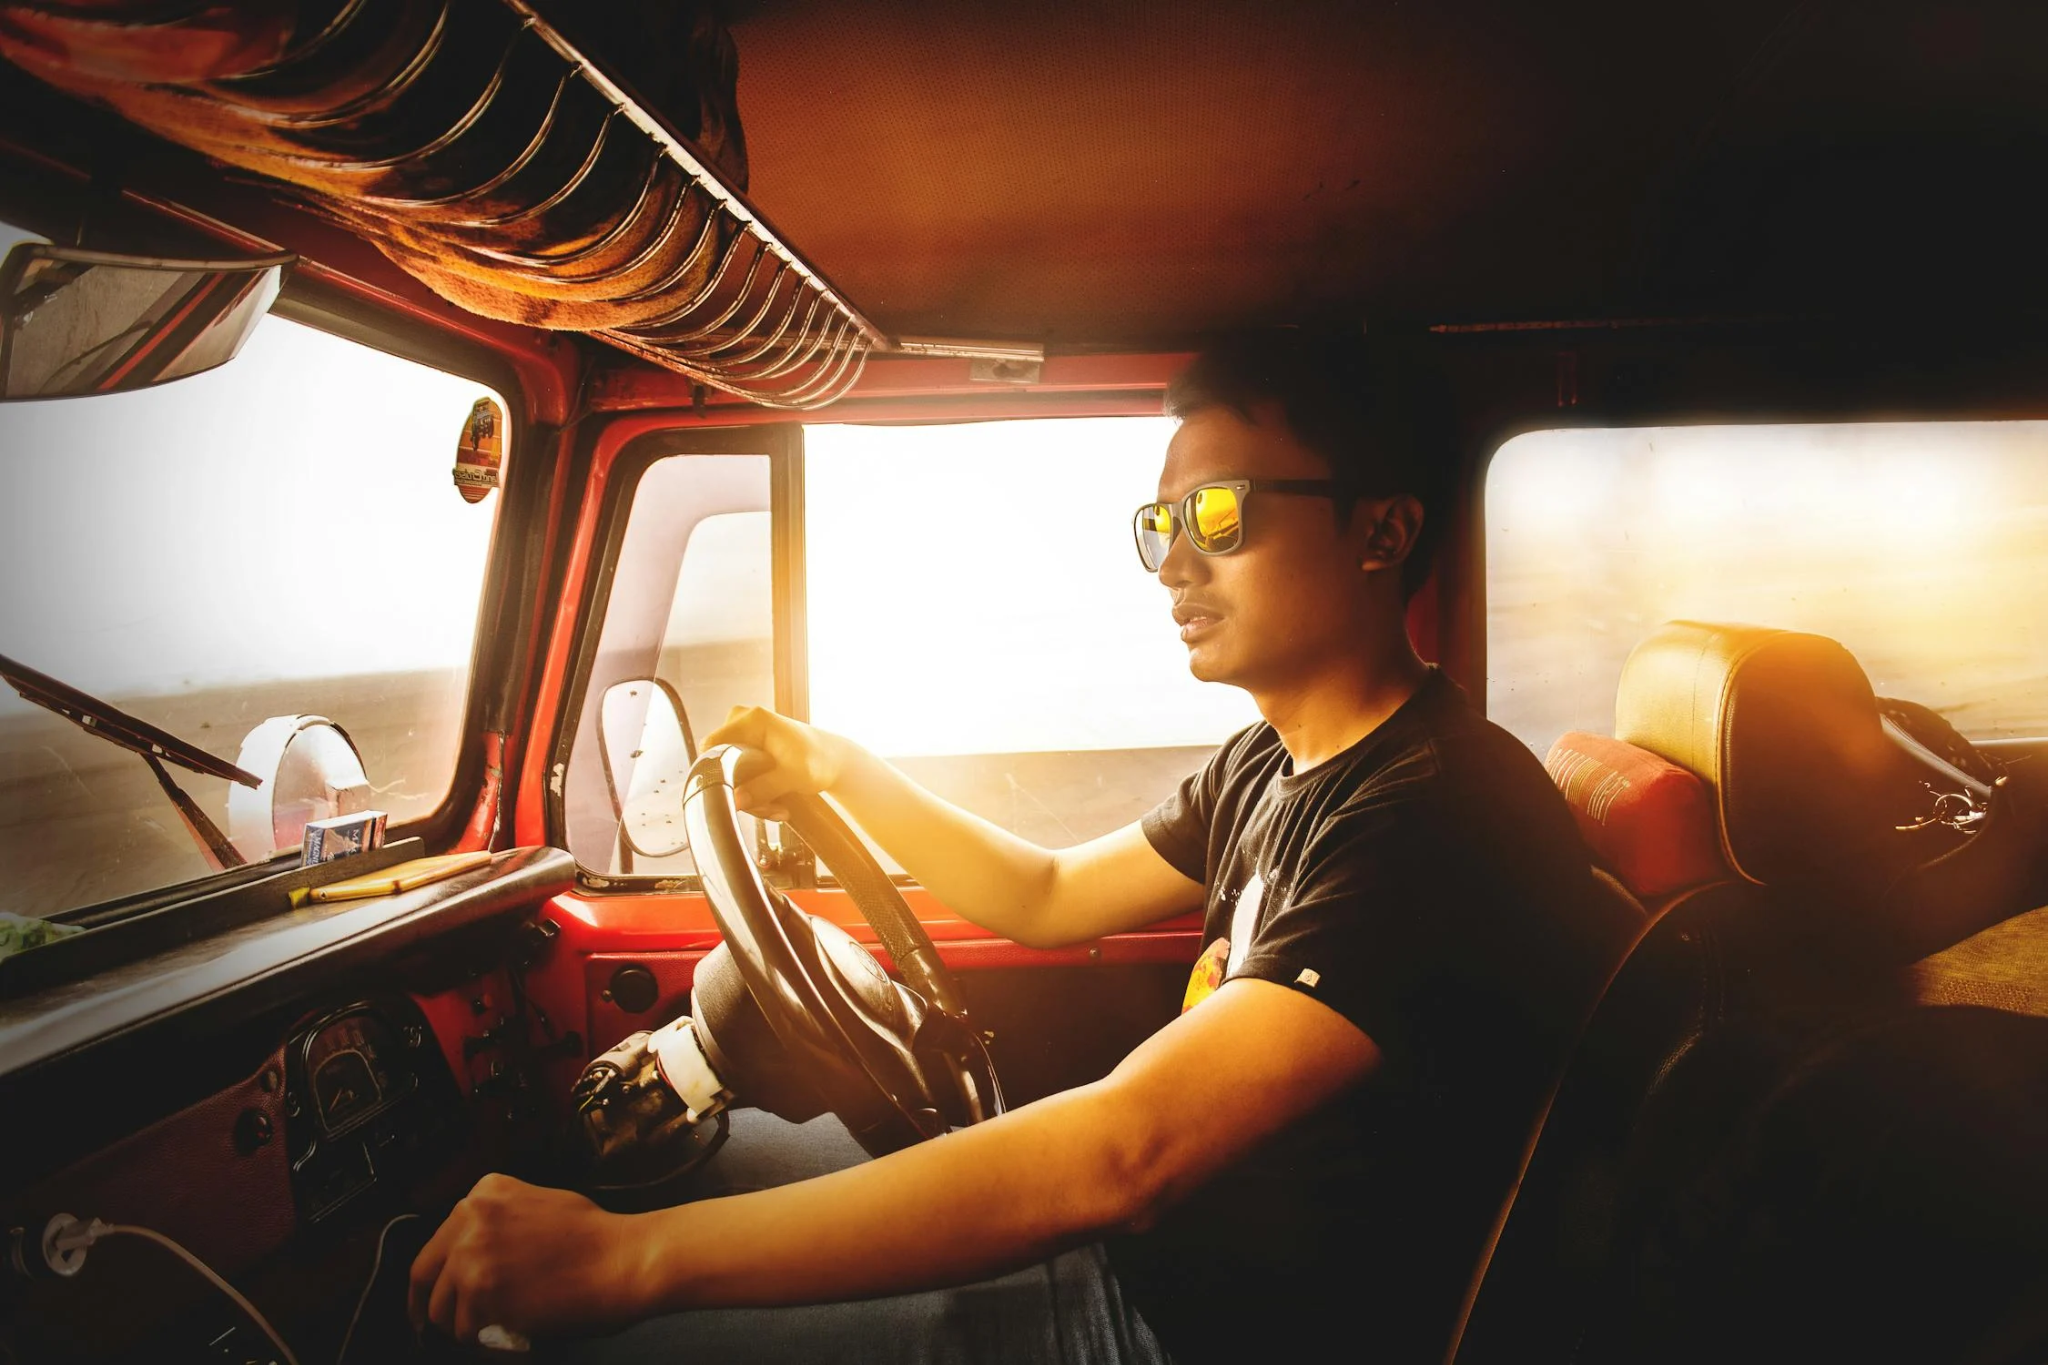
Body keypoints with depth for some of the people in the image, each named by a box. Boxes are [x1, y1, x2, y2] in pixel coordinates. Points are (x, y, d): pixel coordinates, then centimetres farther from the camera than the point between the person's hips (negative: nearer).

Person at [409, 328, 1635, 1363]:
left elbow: (1119, 1151, -35)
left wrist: (627, 1255, -32)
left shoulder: (1442, 812, -27)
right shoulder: (1276, 765, 4)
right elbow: (1048, 897, 15)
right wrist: (842, 771, 6)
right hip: (1157, 1253, 8)